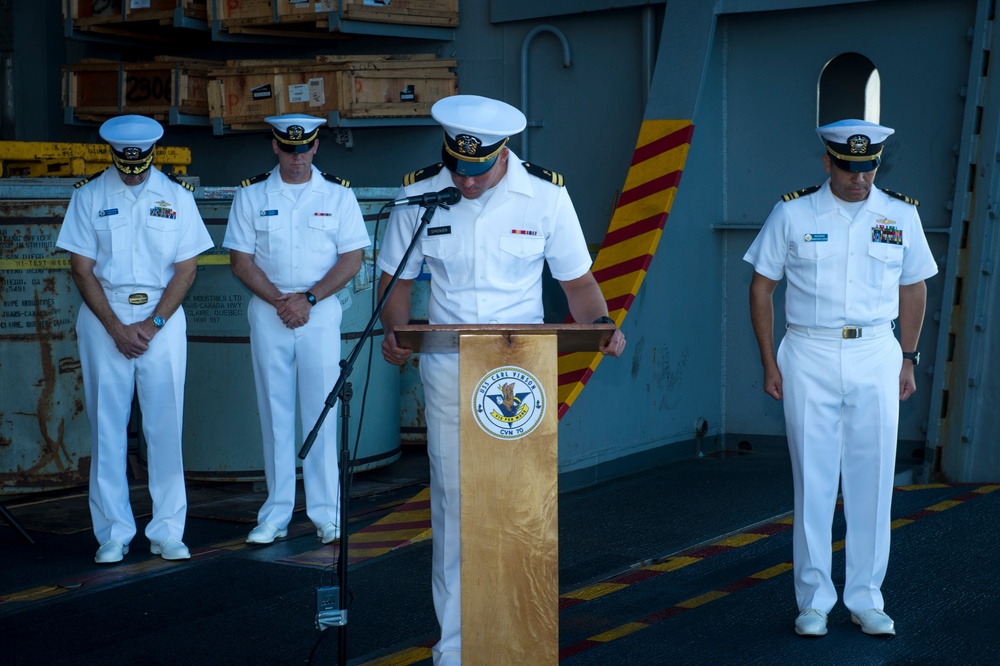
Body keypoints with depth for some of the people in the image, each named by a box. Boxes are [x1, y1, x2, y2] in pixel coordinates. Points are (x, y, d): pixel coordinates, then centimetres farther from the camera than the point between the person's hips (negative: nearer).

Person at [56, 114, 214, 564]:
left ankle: (167, 532, 5)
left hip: (163, 317, 1)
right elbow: (82, 268, 0)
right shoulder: (89, 196, 4)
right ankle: (113, 534, 6)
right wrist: (117, 328, -9)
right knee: (107, 427, 0)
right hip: (104, 317, 0)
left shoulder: (176, 195, 6)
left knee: (165, 426, -1)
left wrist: (152, 324, -8)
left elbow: (186, 267, 3)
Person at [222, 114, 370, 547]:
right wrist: (280, 301, -10)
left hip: (321, 312, -1)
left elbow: (352, 259, 1)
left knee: (322, 412, -2)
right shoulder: (251, 195, 5)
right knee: (274, 413, 3)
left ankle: (326, 515, 2)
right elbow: (241, 260, 3)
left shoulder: (338, 194, 4)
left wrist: (308, 299, -10)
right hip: (267, 312, 1)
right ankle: (276, 515, 8)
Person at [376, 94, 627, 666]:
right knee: (454, 502, 2)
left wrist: (601, 327, -17)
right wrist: (395, 333, -14)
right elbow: (397, 279, 6)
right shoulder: (419, 194, -4)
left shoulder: (546, 195, -6)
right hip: (448, 371, 1)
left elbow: (578, 281, 3)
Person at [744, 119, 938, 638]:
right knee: (812, 483, 1)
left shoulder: (901, 215, 5)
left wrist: (908, 359, 11)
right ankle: (813, 601, 11)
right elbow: (762, 286, 4)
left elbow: (913, 288, 15)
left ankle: (866, 599, 15)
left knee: (872, 482, 3)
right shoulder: (793, 214, -1)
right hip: (809, 357, -2)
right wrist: (769, 362, 0)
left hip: (876, 359, 2)